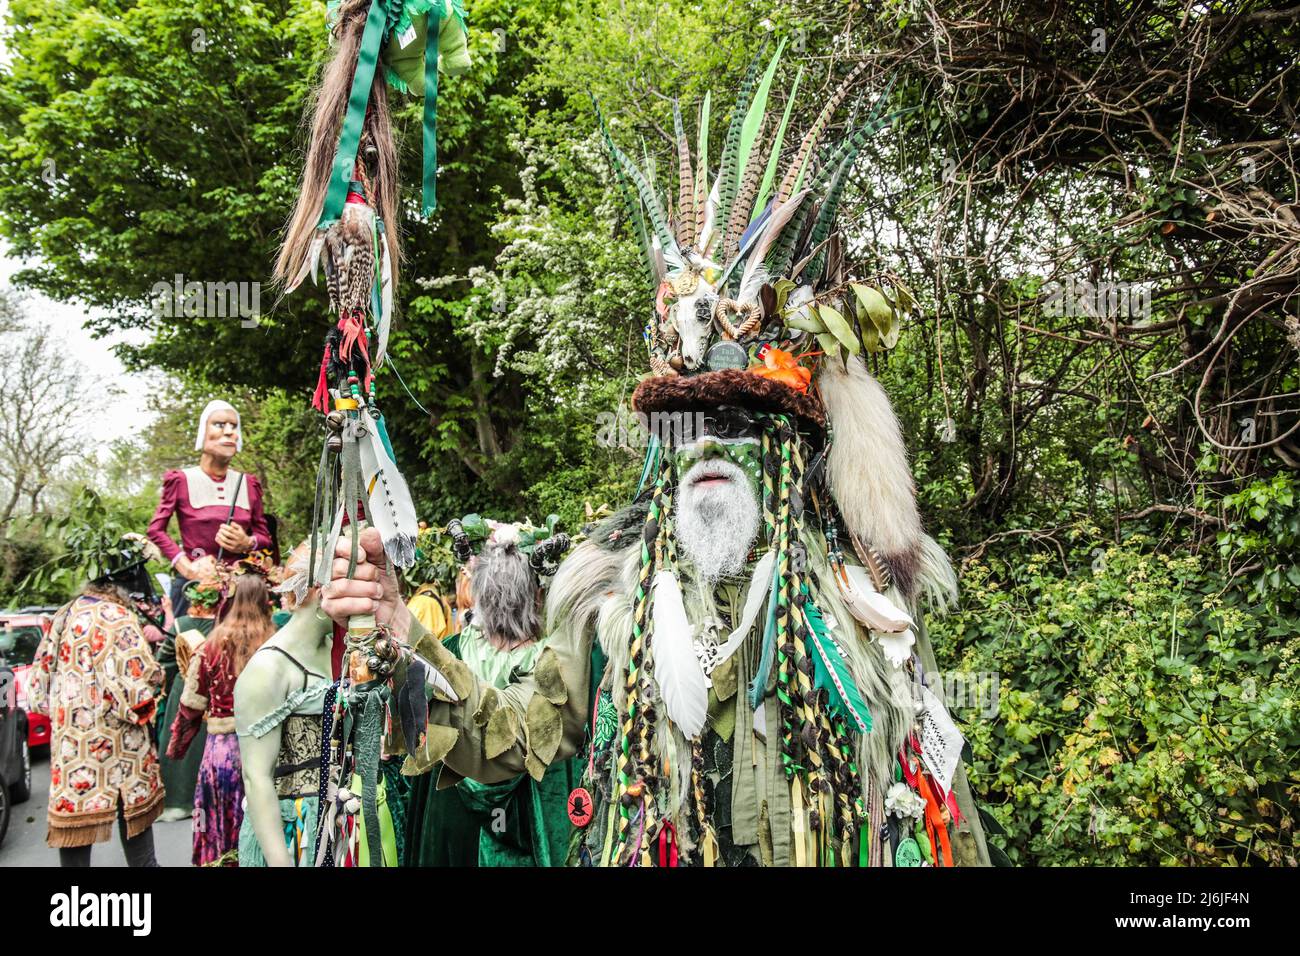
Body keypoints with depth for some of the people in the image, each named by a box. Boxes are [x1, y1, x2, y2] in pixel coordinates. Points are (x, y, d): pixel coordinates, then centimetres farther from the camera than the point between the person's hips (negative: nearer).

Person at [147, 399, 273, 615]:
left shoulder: (248, 484, 8)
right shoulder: (182, 480, -1)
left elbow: (265, 537, 13)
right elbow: (156, 529, 0)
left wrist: (247, 543, -9)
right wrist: (186, 567, -9)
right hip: (193, 586, -3)